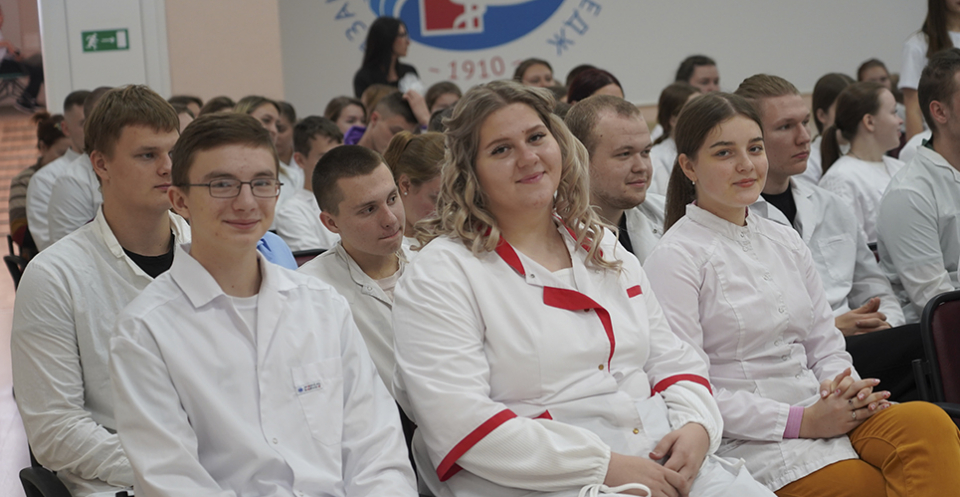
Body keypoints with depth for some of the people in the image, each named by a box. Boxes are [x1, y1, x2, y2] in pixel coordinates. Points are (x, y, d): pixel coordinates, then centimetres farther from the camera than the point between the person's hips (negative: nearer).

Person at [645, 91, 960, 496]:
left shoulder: (785, 242, 18)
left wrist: (848, 388, -4)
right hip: (751, 443, -7)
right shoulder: (675, 258, -4)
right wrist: (801, 421, -14)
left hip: (821, 414, 7)